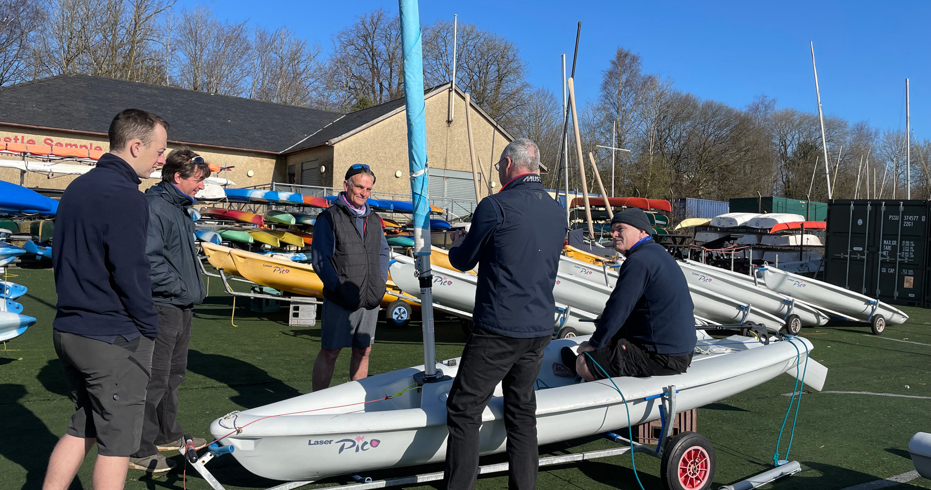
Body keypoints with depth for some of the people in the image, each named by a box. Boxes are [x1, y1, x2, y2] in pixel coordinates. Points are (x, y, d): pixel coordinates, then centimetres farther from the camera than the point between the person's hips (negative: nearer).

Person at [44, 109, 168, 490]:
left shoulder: (77, 188, 12)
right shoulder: (125, 195, -18)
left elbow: (61, 258, 17)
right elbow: (130, 272, -21)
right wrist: (149, 327, -9)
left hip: (68, 329, 9)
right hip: (114, 340, -9)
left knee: (82, 429, 21)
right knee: (117, 440, 4)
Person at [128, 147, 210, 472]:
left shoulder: (180, 208, 15)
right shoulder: (155, 207, -17)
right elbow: (149, 260, -25)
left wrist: (194, 288, 14)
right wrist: (180, 287, -16)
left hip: (182, 306, 10)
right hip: (162, 306, -10)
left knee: (174, 374, 19)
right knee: (154, 379, -3)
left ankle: (168, 435, 33)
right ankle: (140, 450, 7)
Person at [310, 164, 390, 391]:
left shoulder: (374, 220, 14)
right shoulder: (329, 218, -4)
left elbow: (384, 252, 21)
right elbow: (319, 259, -8)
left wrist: (381, 283, 7)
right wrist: (339, 289, -14)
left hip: (370, 300, 6)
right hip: (340, 302, -5)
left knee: (363, 351, 12)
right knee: (329, 352, 0)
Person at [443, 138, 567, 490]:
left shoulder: (495, 206, -12)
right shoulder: (557, 212, 9)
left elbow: (464, 261, -1)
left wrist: (455, 249, 22)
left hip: (498, 329, -7)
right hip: (540, 329, 7)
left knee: (464, 411, 2)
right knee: (521, 412, 16)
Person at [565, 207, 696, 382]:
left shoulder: (638, 261, -20)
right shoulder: (657, 252, 12)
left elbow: (618, 308, -21)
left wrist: (594, 344, -8)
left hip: (664, 356, -10)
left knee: (582, 364, -8)